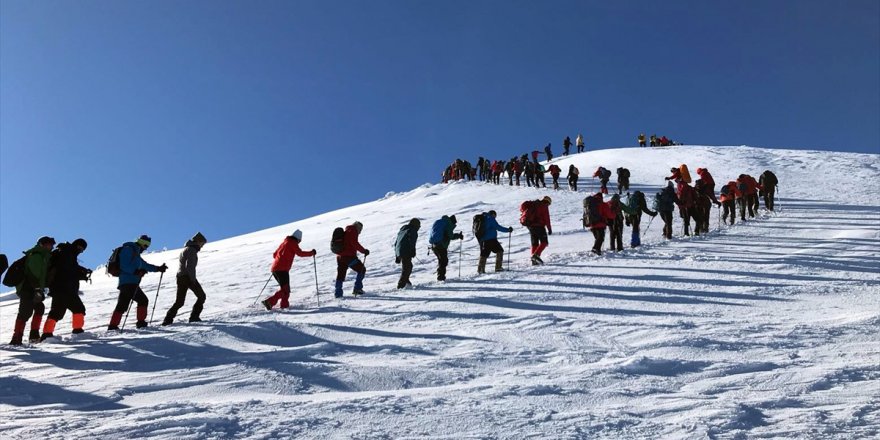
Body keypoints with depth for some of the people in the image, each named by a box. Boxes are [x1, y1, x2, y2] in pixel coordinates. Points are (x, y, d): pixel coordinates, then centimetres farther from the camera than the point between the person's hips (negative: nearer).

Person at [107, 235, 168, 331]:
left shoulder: (135, 253, 23)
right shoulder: (128, 250, -6)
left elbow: (145, 265, 33)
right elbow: (124, 266, -18)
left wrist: (158, 268, 29)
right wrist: (136, 271, -26)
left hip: (133, 284, 10)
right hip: (127, 282, -10)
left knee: (143, 300, 14)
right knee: (123, 304, -15)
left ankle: (141, 323, 17)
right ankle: (113, 326, -17)